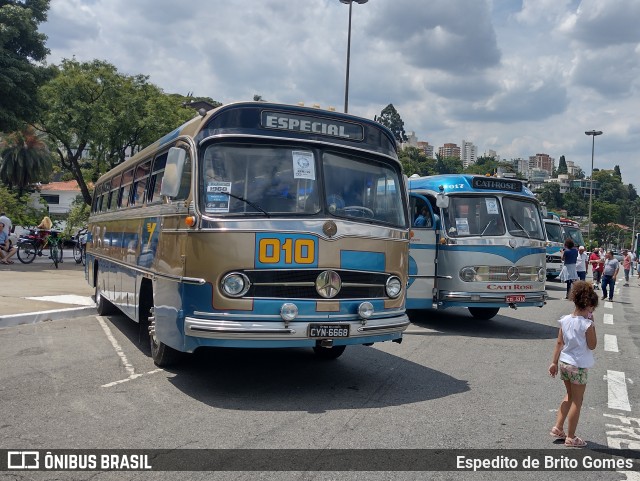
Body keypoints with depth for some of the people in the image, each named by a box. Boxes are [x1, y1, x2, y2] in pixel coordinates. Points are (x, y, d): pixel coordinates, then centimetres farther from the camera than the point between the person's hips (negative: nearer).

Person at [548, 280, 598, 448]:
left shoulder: (565, 320, 0)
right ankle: (570, 437, 13)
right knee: (577, 401, 7)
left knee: (570, 396, 24)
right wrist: (591, 323, -8)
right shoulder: (586, 324, -18)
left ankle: (558, 428, 23)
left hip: (563, 363, 6)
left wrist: (554, 362, 10)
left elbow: (559, 343, 4)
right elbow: (592, 345, -8)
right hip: (579, 366, -6)